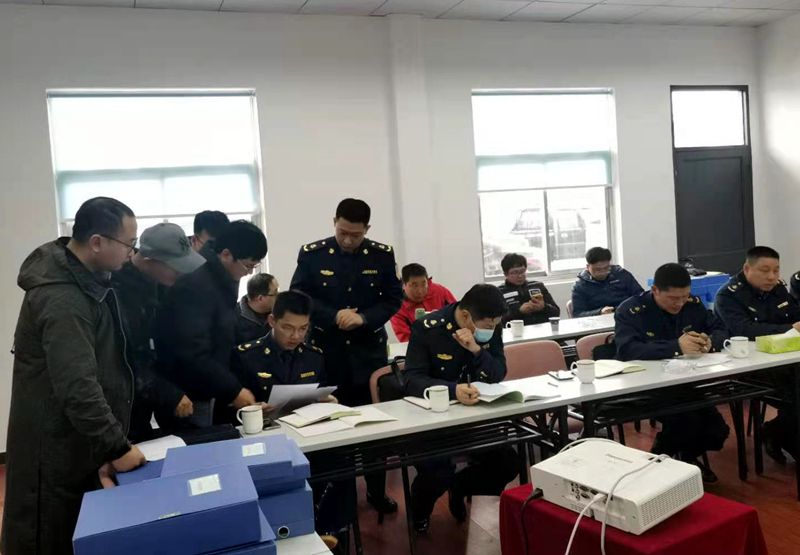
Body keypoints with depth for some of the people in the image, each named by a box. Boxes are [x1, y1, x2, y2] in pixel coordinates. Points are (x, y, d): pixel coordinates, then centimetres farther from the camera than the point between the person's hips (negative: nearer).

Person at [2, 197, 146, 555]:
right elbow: (78, 388, -32)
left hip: (74, 440, 9)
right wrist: (117, 447, -25)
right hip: (55, 448, -9)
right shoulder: (63, 300, -28)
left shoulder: (81, 278, 4)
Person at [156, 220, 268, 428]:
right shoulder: (195, 285, -22)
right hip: (190, 401, -9)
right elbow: (193, 355, -26)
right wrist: (234, 390, -20)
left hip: (212, 396, 9)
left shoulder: (223, 280, 7)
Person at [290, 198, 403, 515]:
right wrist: (334, 316, -18)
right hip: (326, 351, -1)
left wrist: (364, 318, -17)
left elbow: (394, 298, 1)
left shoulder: (382, 255, -1)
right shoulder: (311, 254, -5)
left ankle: (376, 490, 26)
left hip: (369, 351, 1)